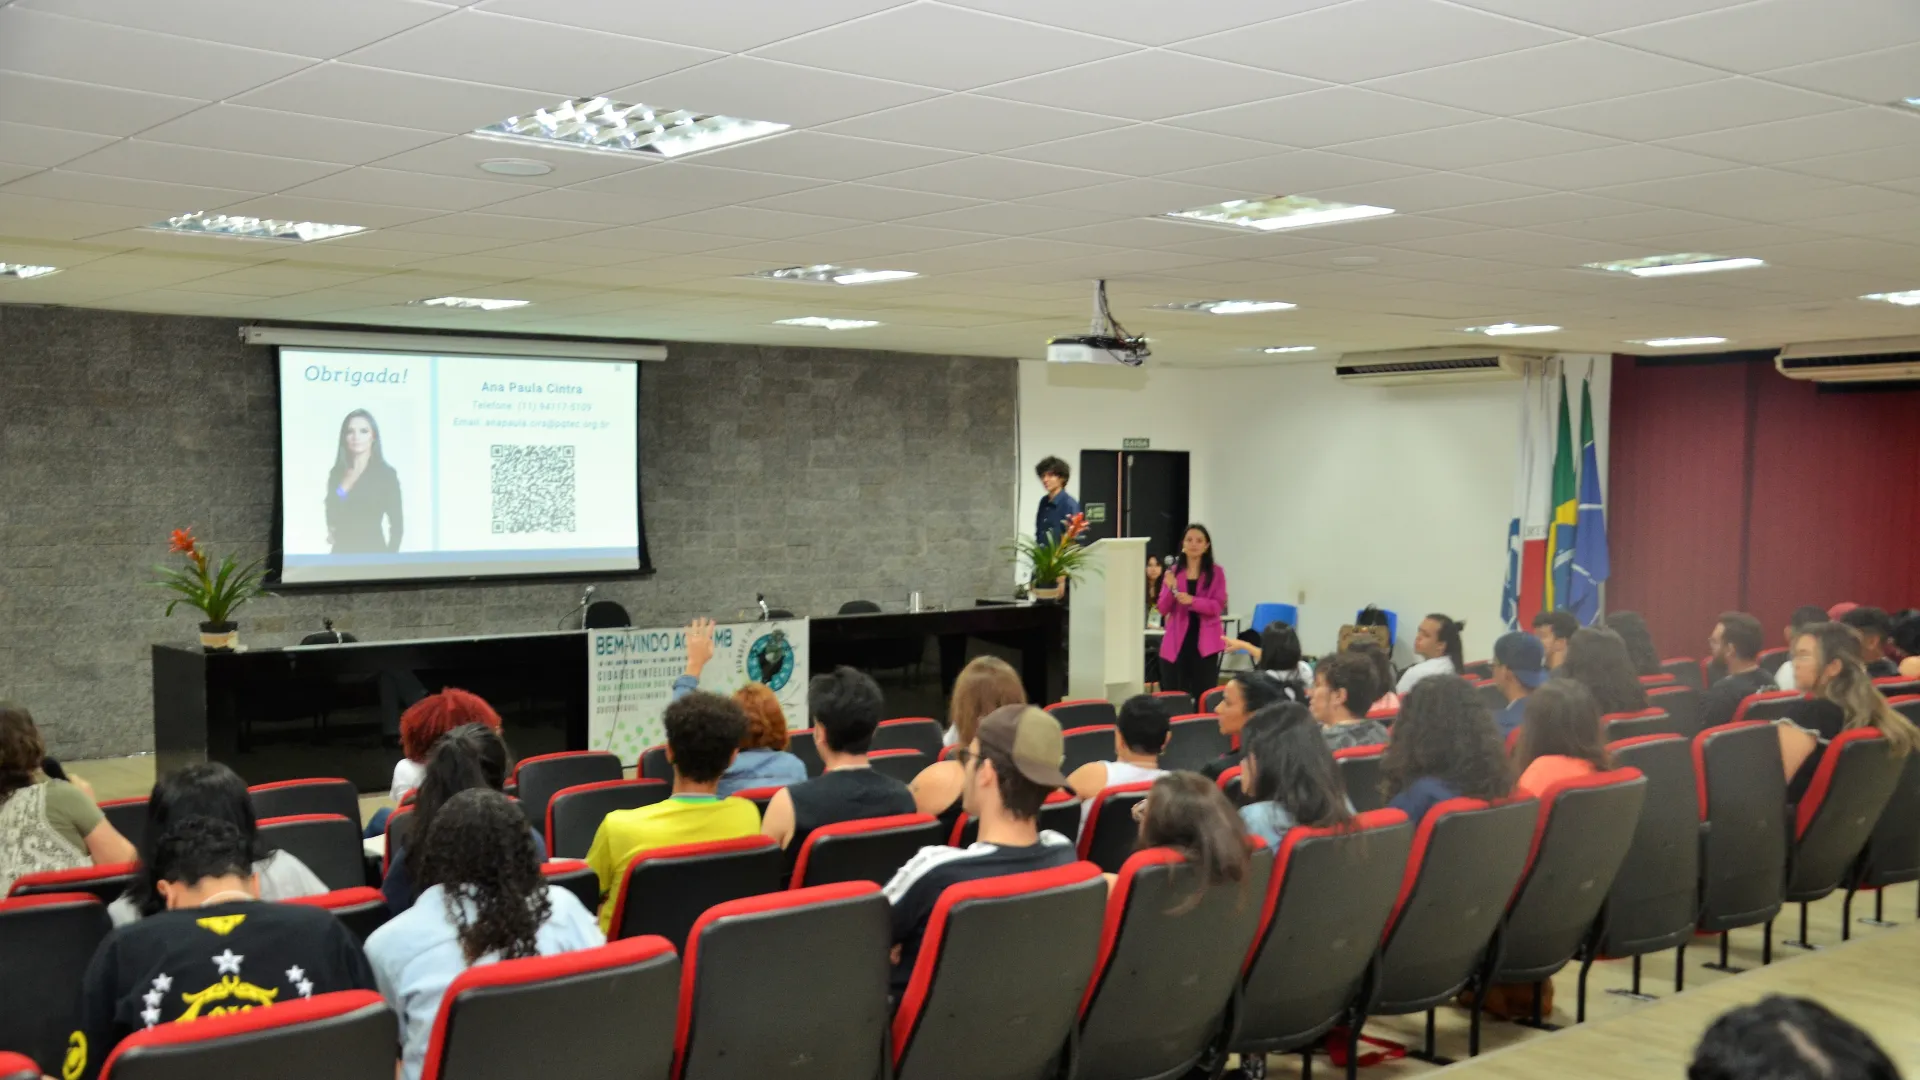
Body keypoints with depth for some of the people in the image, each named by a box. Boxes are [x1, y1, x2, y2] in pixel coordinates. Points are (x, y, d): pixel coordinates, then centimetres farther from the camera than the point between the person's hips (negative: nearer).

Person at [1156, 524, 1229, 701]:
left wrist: (1192, 600, -21)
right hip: (1176, 642, 2)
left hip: (1204, 643, -2)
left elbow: (1218, 606, -6)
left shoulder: (1216, 573, 2)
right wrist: (1171, 589, -14)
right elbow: (1163, 609, 5)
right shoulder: (1173, 572, 7)